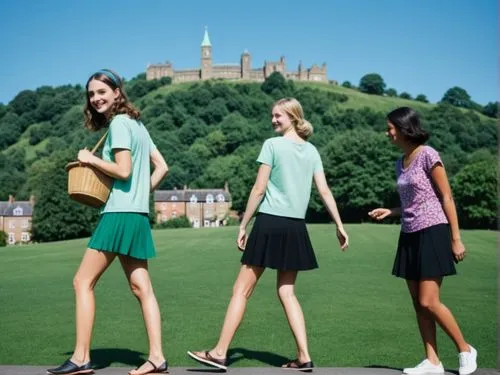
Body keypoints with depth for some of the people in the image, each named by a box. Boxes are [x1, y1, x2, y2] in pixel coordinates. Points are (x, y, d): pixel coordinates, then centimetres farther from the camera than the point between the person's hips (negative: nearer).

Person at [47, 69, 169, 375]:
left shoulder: (118, 123, -9)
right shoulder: (137, 123, 17)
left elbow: (123, 171, -18)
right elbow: (162, 166, 16)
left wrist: (90, 159, -6)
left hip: (120, 213, -9)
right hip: (138, 215, 9)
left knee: (83, 281, -1)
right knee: (142, 288, 6)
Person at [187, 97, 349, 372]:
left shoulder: (272, 144, -6)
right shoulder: (312, 151, 11)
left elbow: (259, 189, -8)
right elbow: (325, 191, 7)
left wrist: (243, 225, -3)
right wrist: (339, 226, 12)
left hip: (271, 223, -6)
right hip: (296, 227, 6)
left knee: (241, 290, 1)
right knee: (287, 292, 12)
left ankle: (219, 353, 4)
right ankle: (303, 357, 8)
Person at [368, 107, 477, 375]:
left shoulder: (427, 155, -10)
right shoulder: (401, 163, 13)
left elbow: (446, 198, -10)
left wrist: (456, 238, -13)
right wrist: (390, 212, 5)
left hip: (432, 233, -8)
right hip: (410, 236, 8)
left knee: (428, 302, -9)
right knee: (418, 303, 6)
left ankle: (465, 350, 10)